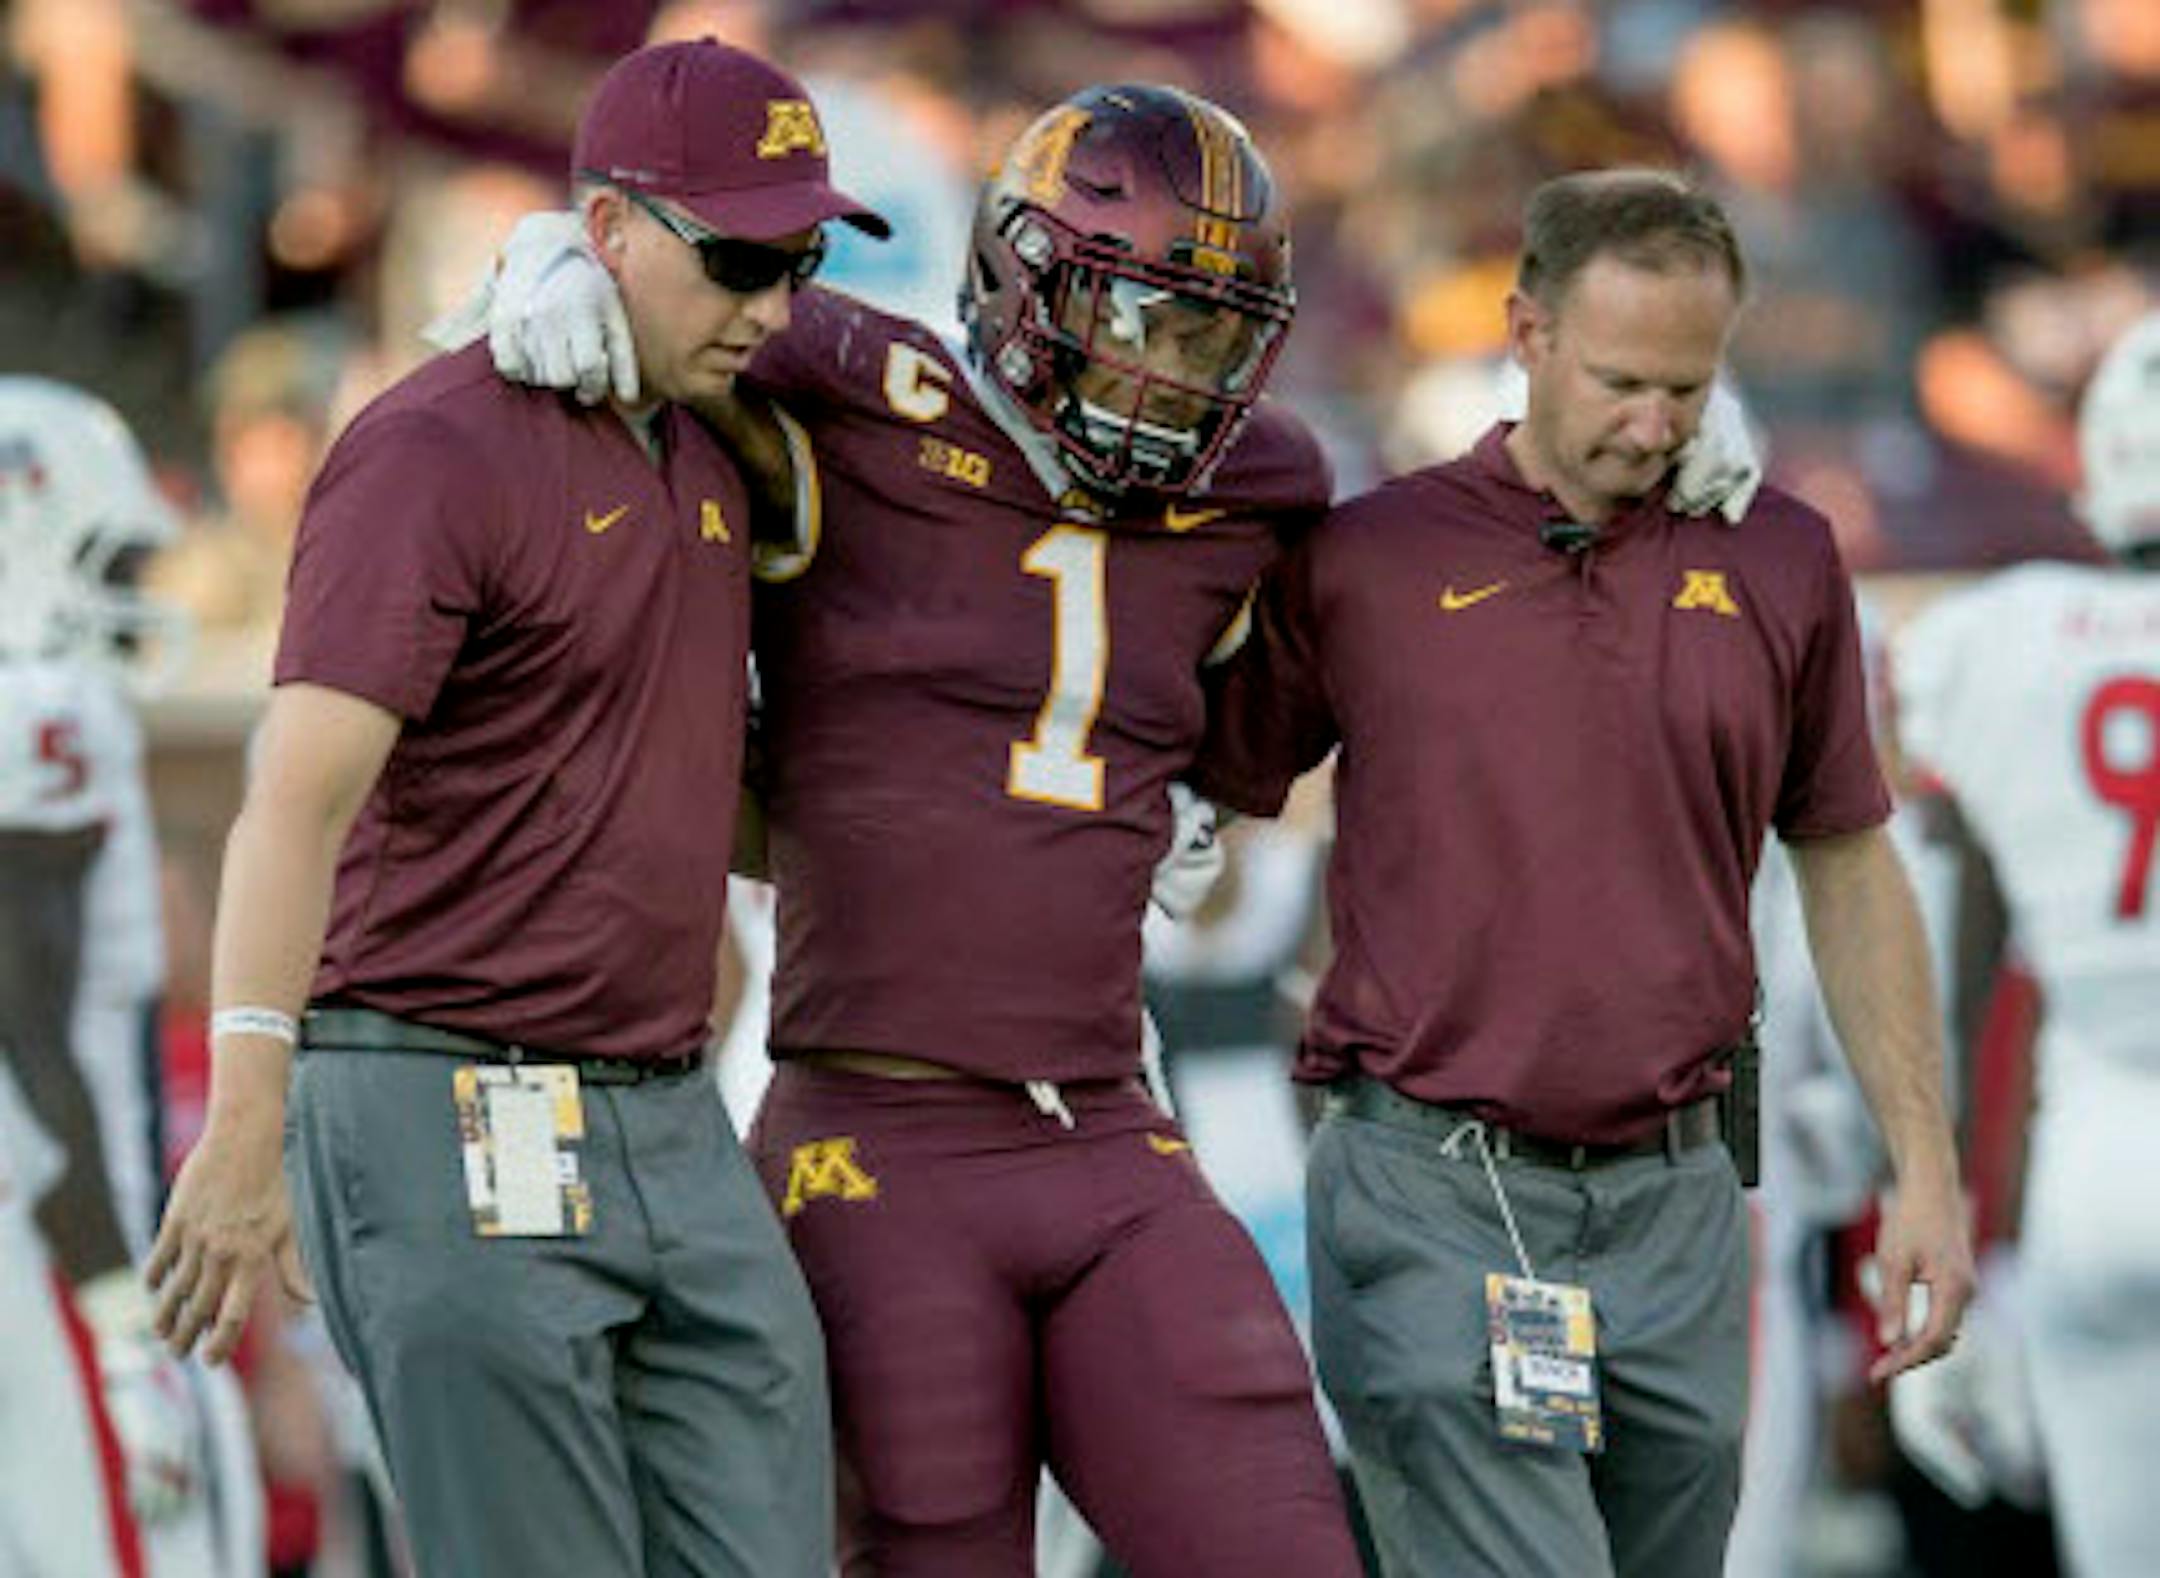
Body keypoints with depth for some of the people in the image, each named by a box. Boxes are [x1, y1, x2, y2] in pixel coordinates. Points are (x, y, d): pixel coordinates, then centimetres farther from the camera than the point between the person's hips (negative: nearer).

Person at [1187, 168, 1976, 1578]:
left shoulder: (1780, 563, 8)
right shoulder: (1367, 562, 0)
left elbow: (1848, 870, 17)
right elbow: (1204, 805, 9)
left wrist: (1928, 1170, 13)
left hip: (1674, 1204, 4)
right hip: (1436, 1206, -4)